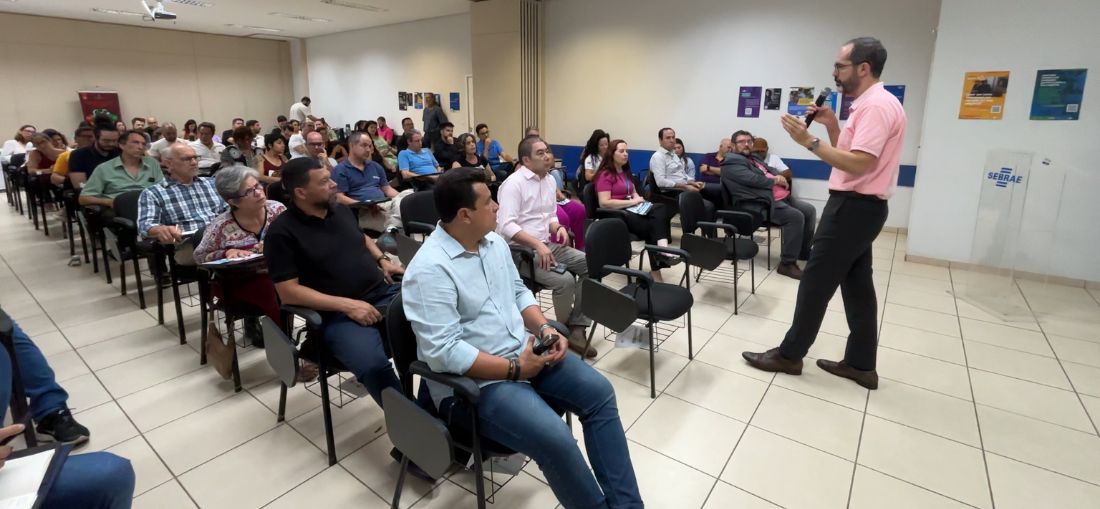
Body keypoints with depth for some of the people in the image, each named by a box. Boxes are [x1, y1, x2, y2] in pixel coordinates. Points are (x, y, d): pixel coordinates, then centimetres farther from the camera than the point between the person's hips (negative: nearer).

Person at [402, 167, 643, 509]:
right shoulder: (429, 269, -20)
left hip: (524, 351, 8)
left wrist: (545, 328, -4)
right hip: (474, 381, -8)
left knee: (599, 391, -6)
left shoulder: (494, 241, 5)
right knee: (555, 438, -25)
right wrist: (514, 369, -22)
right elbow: (444, 352, -25)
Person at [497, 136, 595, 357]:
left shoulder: (550, 180, 12)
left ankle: (577, 327, -5)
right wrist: (537, 244, -29)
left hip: (548, 245, 8)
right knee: (565, 280, -27)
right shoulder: (514, 183, -13)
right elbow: (506, 225, -22)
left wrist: (558, 227, -2)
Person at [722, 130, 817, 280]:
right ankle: (787, 264, -21)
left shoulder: (754, 158, 27)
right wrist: (775, 181, -4)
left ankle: (804, 251, 20)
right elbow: (753, 180, -17)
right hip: (761, 203, -11)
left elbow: (772, 171, 23)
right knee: (795, 216, -27)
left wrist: (780, 177, -2)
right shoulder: (732, 163, -6)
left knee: (810, 210, 5)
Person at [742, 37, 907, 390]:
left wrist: (809, 141, -25)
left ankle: (789, 355, 9)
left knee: (816, 283, -3)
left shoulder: (876, 106, -17)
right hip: (858, 207, 11)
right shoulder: (869, 105, 16)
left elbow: (858, 164, -26)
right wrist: (832, 126, 9)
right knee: (857, 285, 12)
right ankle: (861, 364, 20)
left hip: (853, 207, -11)